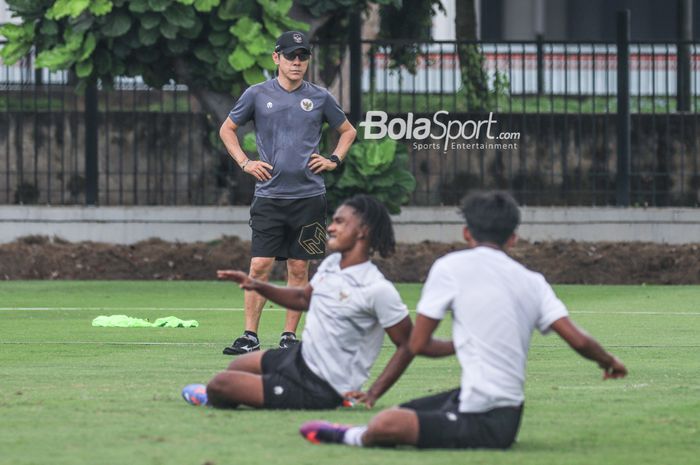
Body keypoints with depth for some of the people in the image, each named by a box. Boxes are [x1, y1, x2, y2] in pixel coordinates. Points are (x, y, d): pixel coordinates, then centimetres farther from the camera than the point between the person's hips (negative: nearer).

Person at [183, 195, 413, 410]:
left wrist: (373, 394, -21)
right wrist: (257, 286, 7)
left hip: (318, 390, -8)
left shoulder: (377, 289, -24)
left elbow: (408, 344, -19)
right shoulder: (332, 263, 2)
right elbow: (303, 298, 21)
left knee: (220, 385, -7)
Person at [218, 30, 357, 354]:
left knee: (299, 269, 4)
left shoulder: (319, 98, 6)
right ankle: (250, 336, -3)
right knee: (260, 266, -7)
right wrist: (244, 162, 3)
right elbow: (227, 129, 15)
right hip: (269, 195, -1)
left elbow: (347, 130, 21)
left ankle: (290, 336, 11)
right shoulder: (257, 95, 3)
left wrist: (334, 161, 6)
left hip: (308, 196, 1)